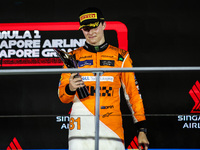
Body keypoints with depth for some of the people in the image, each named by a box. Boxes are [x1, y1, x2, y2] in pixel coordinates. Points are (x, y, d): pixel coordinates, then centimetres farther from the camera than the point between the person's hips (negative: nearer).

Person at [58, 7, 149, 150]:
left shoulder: (121, 56, 11)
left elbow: (132, 93, 10)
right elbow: (63, 97, 10)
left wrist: (142, 129, 2)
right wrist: (70, 88, -14)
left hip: (112, 130, -1)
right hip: (81, 130, 1)